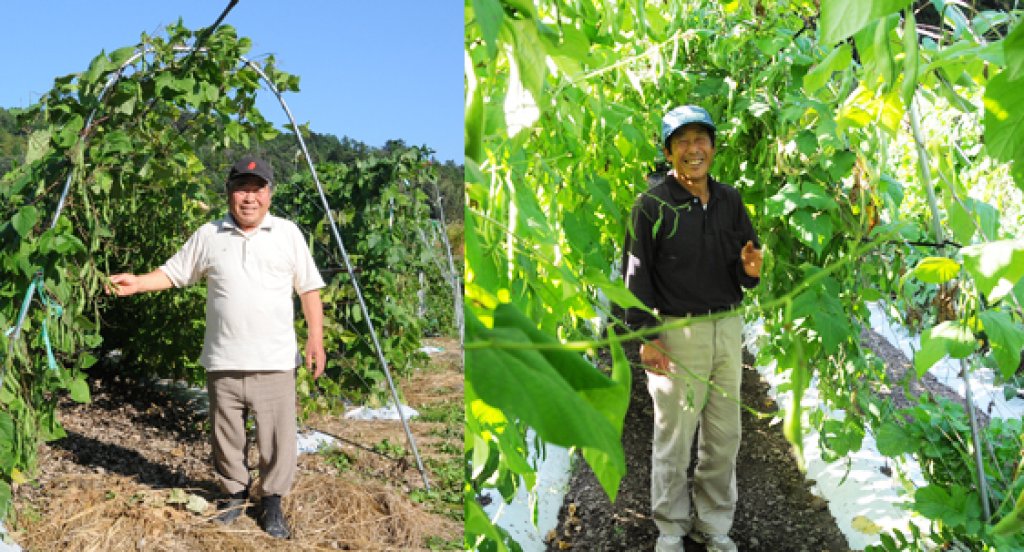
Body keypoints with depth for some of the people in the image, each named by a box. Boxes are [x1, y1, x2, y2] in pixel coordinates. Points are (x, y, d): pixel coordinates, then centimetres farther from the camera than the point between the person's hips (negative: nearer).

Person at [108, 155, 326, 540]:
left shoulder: (287, 233, 4)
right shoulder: (208, 235, 6)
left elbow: (309, 288, 6)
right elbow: (174, 273, 13)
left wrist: (316, 338, 0)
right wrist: (138, 283, -5)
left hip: (275, 362, -1)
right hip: (223, 362, 2)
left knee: (277, 438, 3)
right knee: (226, 436, 13)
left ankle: (272, 501, 20)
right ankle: (234, 493, 32)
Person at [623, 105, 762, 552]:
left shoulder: (730, 200, 9)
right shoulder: (652, 205, -7)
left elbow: (745, 273, 14)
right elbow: (637, 276, -8)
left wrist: (750, 269, -10)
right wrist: (645, 338, -13)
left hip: (728, 328, 5)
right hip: (677, 333, -5)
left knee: (724, 436, 13)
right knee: (674, 438, 4)